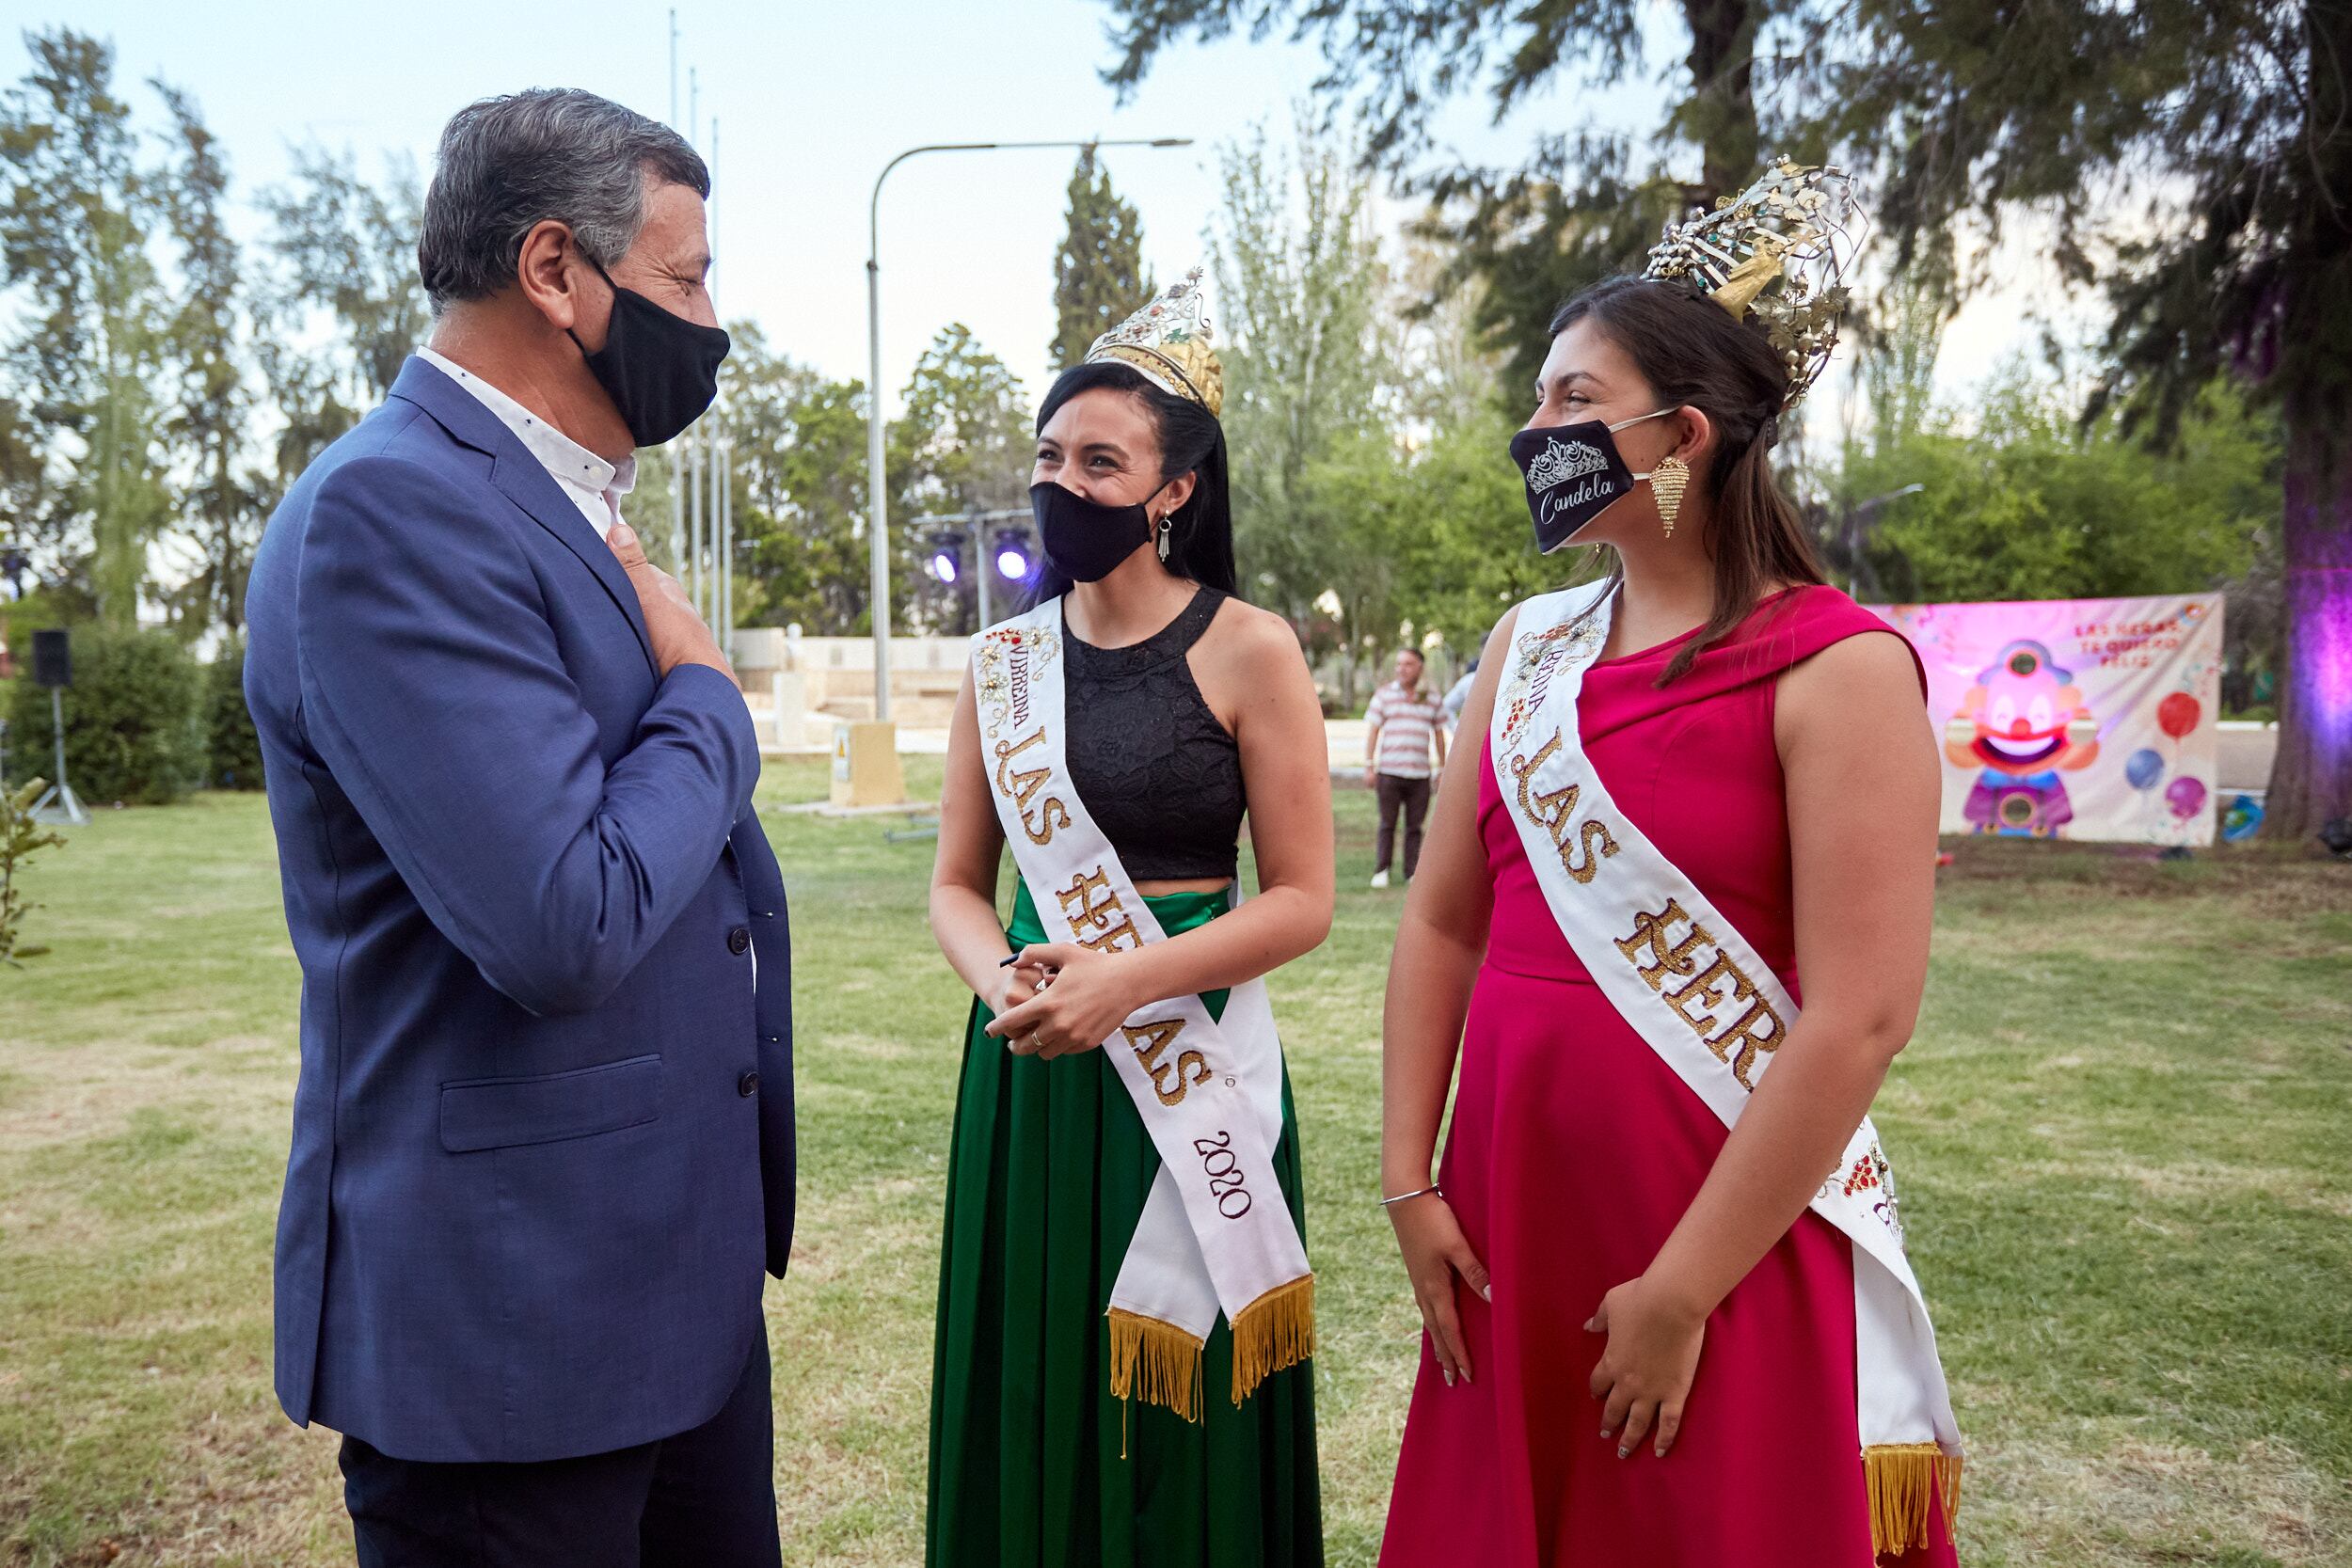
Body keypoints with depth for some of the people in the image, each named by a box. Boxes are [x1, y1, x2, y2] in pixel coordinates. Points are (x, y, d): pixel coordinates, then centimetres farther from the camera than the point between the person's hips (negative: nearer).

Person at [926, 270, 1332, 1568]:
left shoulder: (1247, 652, -6)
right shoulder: (1004, 660, 6)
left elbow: (1302, 899, -7)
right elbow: (957, 883, 9)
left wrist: (1127, 979, -19)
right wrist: (1001, 981, -12)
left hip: (1189, 1070, -3)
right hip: (1028, 1069, 4)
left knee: (1178, 1411, 7)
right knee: (1031, 1393, 13)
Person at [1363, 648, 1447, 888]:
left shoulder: (1431, 699, 12)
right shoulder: (1384, 695, 6)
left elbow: (1439, 734, 16)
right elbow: (1372, 730, 4)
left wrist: (1442, 768, 13)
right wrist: (1369, 766, -2)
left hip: (1420, 774, 2)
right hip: (1389, 771, -1)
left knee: (1415, 826, 2)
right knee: (1387, 824, -1)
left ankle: (1412, 872, 7)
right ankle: (1381, 871, 3)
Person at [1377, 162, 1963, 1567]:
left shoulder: (1836, 668, -13)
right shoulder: (1528, 650, 5)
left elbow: (1861, 1020, -17)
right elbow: (1442, 924, 6)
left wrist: (1683, 1291, -15)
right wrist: (1411, 1185, 1)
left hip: (1729, 1241, -5)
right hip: (1509, 1226, 6)